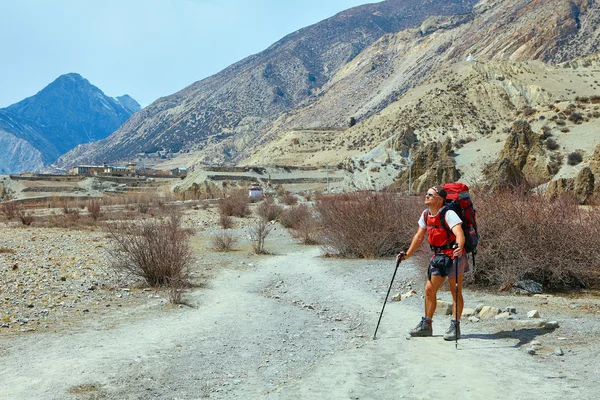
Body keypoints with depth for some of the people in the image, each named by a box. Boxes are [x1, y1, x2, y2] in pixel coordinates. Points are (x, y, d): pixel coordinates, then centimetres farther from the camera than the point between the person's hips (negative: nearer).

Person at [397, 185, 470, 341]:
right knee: (429, 290, 9)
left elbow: (459, 234, -33)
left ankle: (455, 327, 7)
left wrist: (459, 247, -54)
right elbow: (419, 236, 12)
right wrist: (407, 254, 8)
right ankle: (426, 325, 20)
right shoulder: (426, 214, 3)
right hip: (438, 256, 7)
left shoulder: (448, 214, -20)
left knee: (456, 292, -2)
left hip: (454, 256, -7)